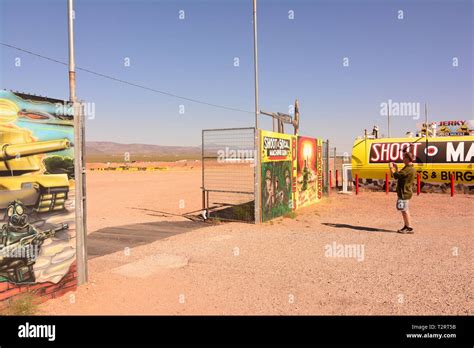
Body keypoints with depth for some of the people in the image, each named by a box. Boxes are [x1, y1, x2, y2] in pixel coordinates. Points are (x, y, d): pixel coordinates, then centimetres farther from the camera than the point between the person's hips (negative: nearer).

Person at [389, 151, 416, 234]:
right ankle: (406, 226, 27)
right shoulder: (409, 168, 14)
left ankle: (410, 228, 0)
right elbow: (400, 176, 21)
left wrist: (391, 168, -9)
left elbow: (396, 175, -23)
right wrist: (396, 168, 19)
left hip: (404, 193, -11)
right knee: (404, 210, 18)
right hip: (403, 192, 11)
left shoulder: (409, 169, -20)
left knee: (404, 210, -5)